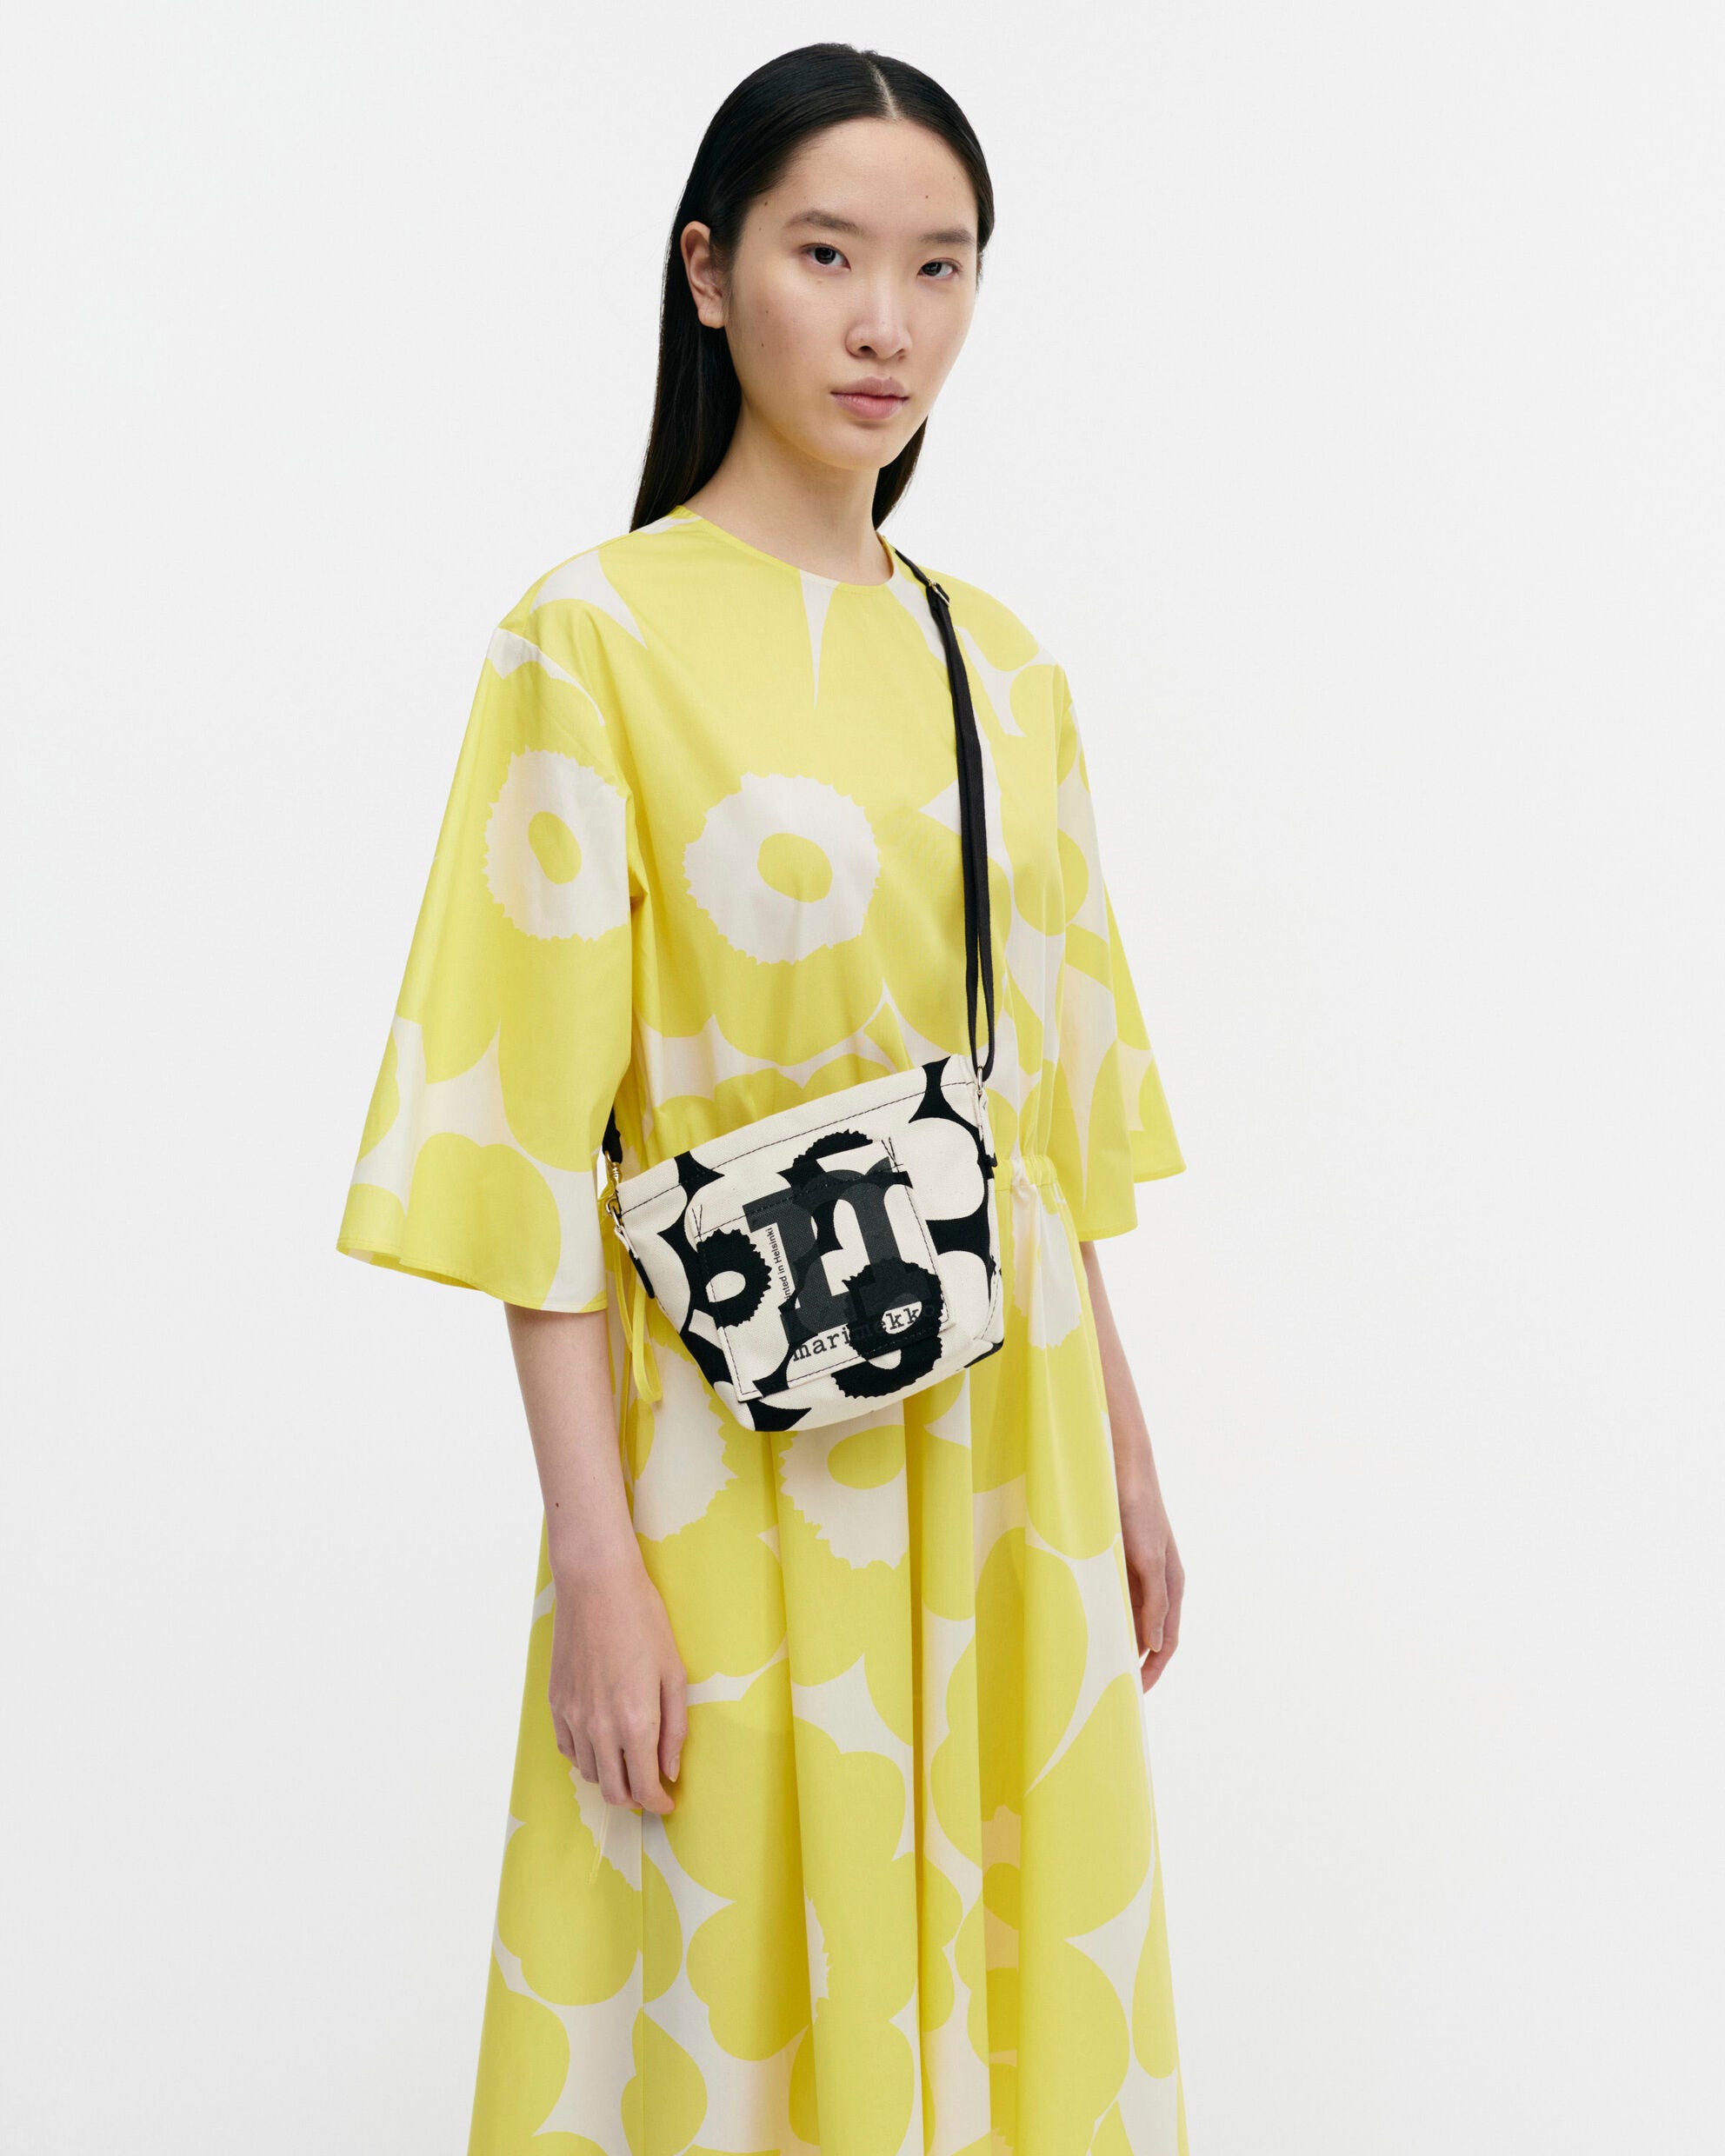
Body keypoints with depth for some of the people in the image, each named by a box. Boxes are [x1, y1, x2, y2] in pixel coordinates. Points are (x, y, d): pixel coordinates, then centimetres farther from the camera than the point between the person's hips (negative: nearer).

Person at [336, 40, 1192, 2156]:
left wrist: (1126, 1453, 13)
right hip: (746, 1458, -5)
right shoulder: (599, 635, -8)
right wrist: (595, 1558, -16)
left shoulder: (1000, 662, 9)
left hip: (1007, 1443, 6)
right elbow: (534, 1130, -12)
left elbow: (1057, 1093, 13)